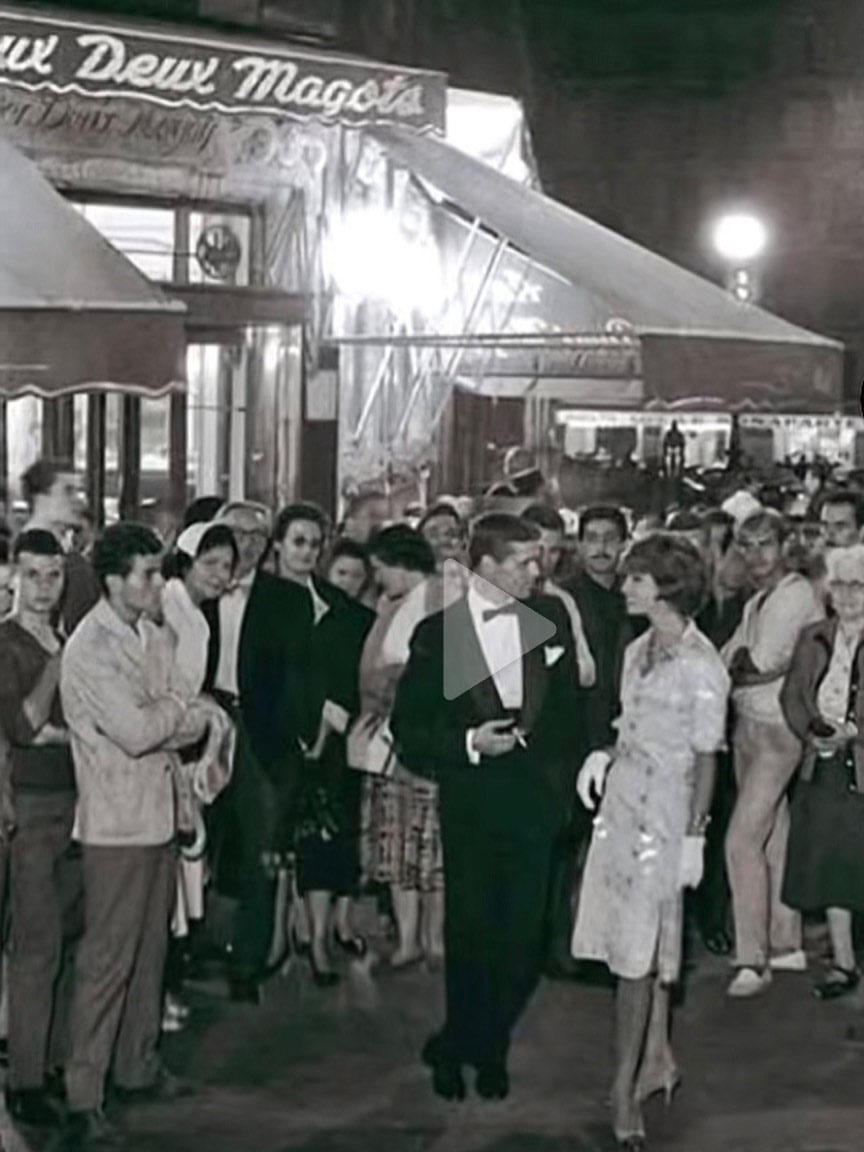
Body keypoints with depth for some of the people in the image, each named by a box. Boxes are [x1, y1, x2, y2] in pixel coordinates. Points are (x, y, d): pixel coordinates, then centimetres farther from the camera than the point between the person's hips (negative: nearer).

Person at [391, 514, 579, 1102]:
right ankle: (458, 1051, 26)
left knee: (524, 937, 4)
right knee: (469, 932, 6)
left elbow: (568, 702, 12)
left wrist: (562, 774, 5)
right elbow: (409, 727, -2)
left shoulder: (551, 617, 3)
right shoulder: (438, 633, -4)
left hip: (536, 796, 2)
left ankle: (484, 1048, 25)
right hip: (471, 801, -2)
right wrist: (469, 743, -16)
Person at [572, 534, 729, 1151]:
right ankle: (658, 1059, 27)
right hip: (621, 801, 7)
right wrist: (605, 757, -1)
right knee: (648, 945, 14)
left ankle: (625, 1088, 4)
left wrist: (695, 835, -12)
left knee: (638, 951, -3)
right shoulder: (640, 650, 9)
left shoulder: (701, 666, -13)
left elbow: (706, 757, -11)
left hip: (663, 812, -7)